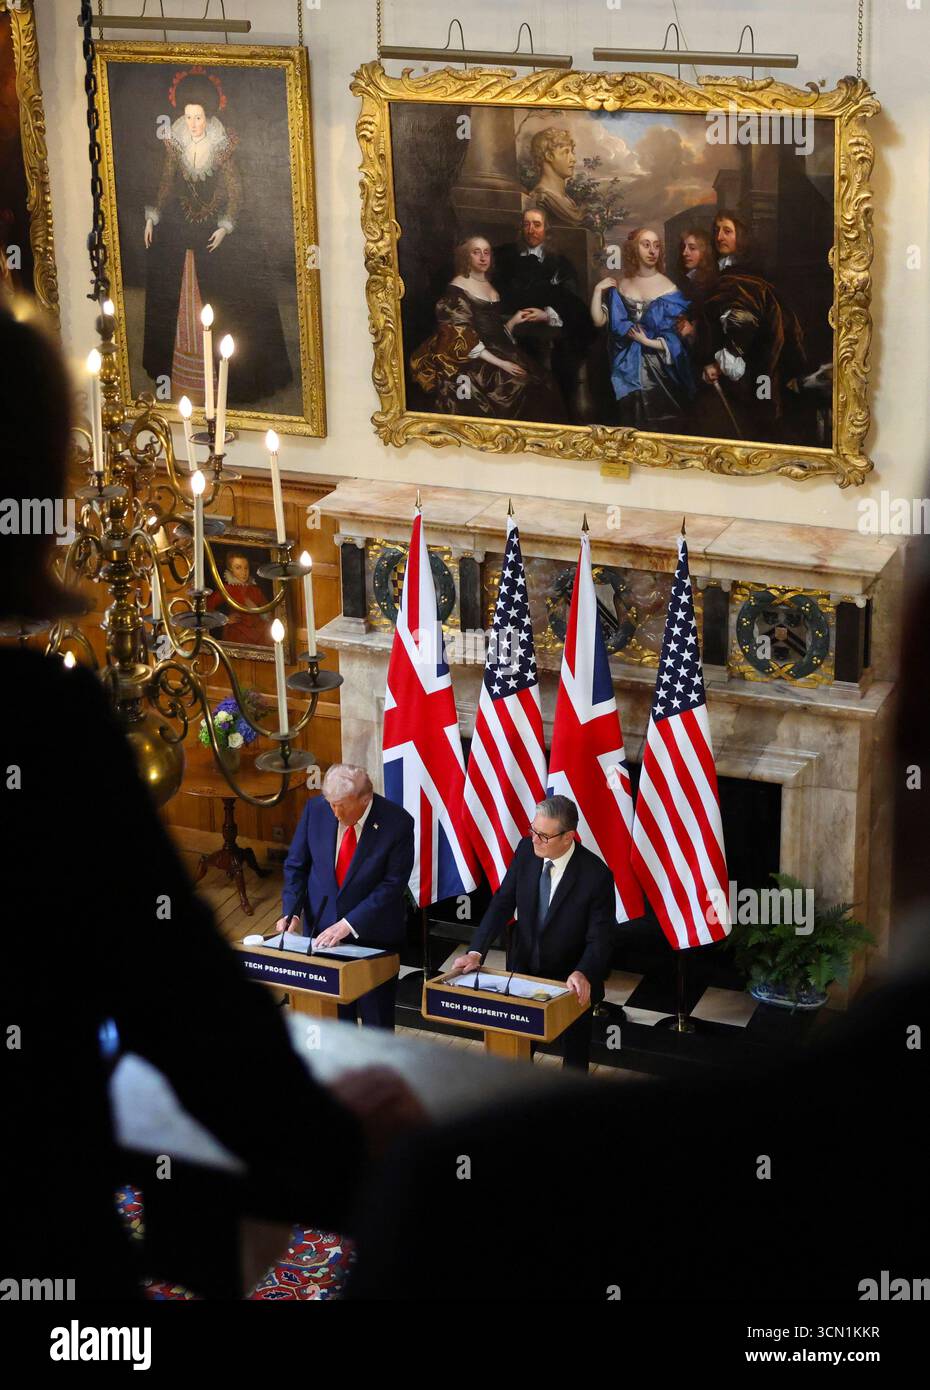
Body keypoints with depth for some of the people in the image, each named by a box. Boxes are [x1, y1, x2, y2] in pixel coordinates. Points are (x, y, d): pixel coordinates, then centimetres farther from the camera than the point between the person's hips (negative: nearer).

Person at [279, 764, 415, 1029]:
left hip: (373, 934, -3)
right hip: (323, 926, 3)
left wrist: (349, 925, -21)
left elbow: (393, 885, -17)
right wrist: (291, 911, -11)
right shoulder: (316, 809, -7)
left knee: (376, 1017, 7)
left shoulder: (397, 823, -18)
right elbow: (296, 865, 3)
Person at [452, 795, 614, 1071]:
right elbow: (502, 903, -8)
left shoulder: (596, 875, -26)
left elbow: (599, 938, -23)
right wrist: (476, 952, -19)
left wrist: (583, 974, -41)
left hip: (572, 981, -4)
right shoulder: (526, 850, -13)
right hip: (524, 969, 4)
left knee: (574, 1056, 17)